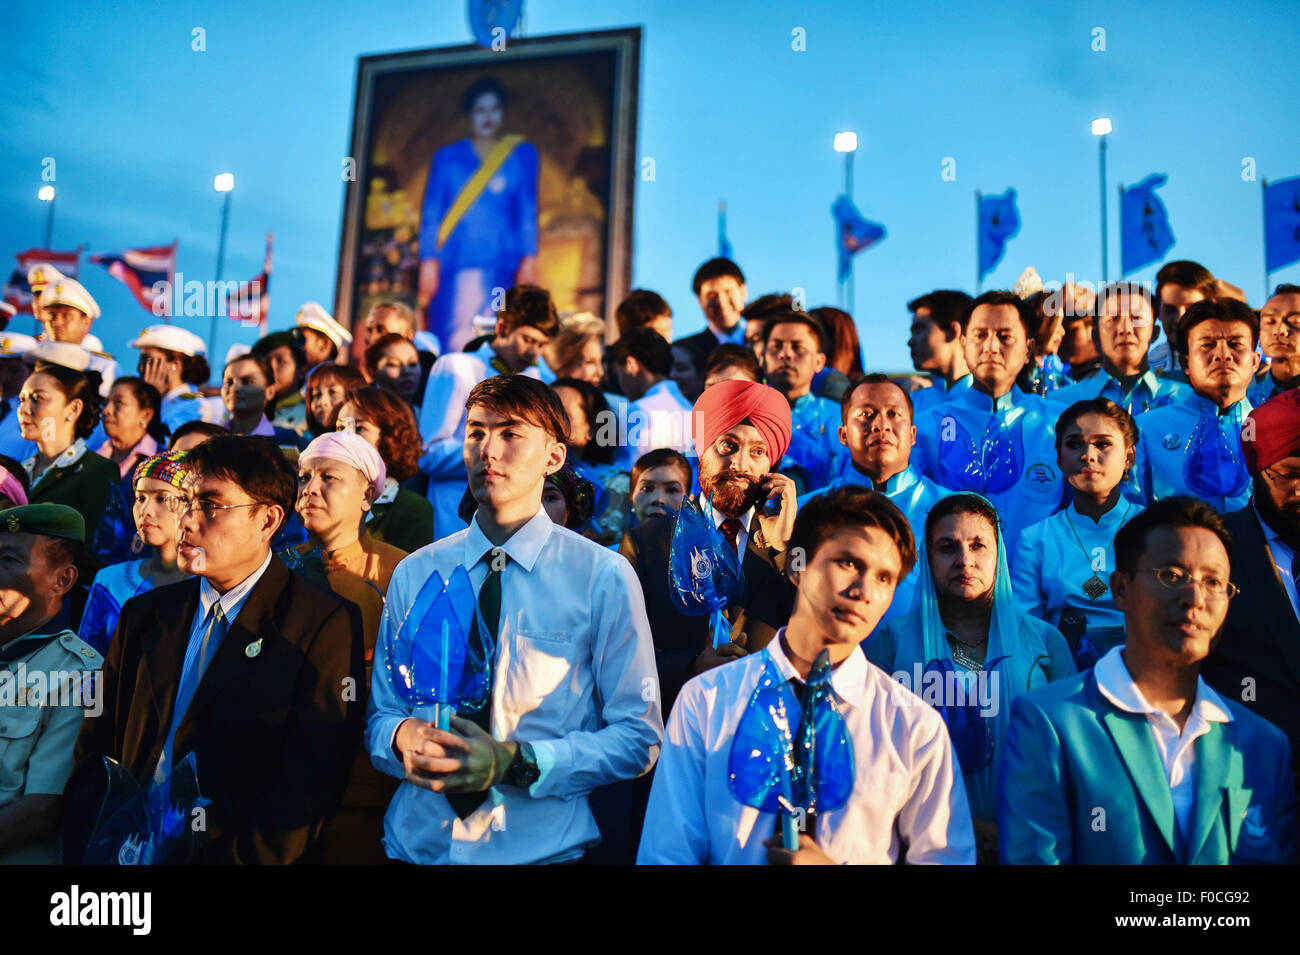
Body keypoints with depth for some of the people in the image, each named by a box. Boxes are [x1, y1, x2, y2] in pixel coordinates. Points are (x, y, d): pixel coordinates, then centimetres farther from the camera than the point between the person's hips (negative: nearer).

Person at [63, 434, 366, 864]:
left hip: (234, 853, -4)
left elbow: (310, 784, -11)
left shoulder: (327, 625, -6)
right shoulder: (142, 615, 14)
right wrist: (84, 852, -1)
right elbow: (95, 751, 12)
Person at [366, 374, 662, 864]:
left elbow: (638, 737, -9)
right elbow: (379, 715, 7)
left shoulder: (604, 577, -8)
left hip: (543, 845, -2)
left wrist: (515, 762, -21)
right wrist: (402, 737, -16)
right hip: (418, 840, 3)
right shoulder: (413, 574, 2)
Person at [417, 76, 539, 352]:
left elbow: (528, 211, 9)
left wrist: (529, 259, -2)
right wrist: (428, 263, -2)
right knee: (451, 340, -7)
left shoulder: (522, 154, 13)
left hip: (498, 264, 0)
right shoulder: (447, 157, 13)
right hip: (452, 264, 1)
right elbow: (431, 212, 9)